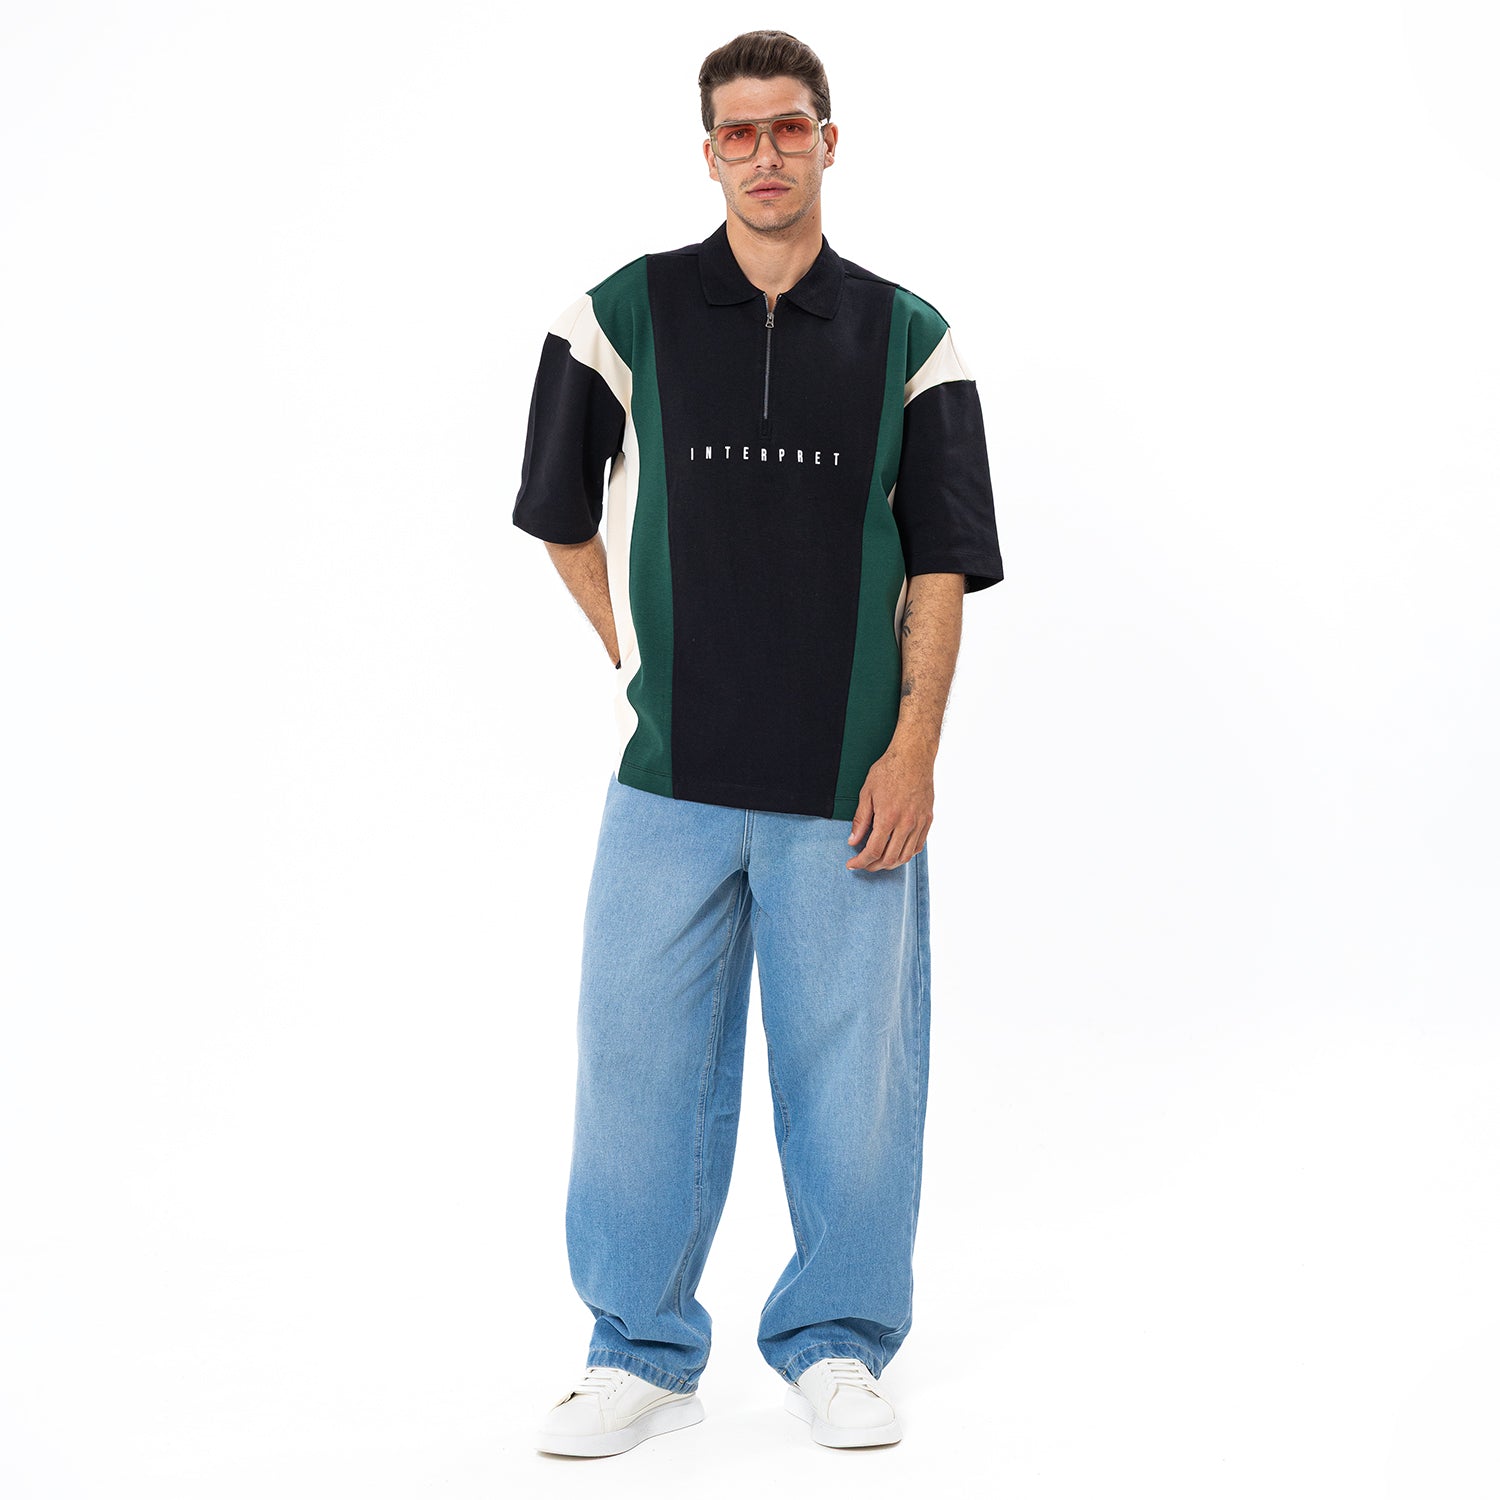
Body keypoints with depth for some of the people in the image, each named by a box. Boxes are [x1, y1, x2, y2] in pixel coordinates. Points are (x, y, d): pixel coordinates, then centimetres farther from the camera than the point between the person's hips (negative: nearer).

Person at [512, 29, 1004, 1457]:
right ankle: (641, 1351, 19)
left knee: (850, 1065, 5)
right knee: (640, 1057, 4)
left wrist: (913, 748, -6)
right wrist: (647, 663, 9)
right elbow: (566, 518, 14)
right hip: (670, 774, 0)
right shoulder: (624, 315, 4)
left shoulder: (907, 338, 5)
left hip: (849, 785, 0)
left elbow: (938, 565, 3)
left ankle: (835, 1346, 22)